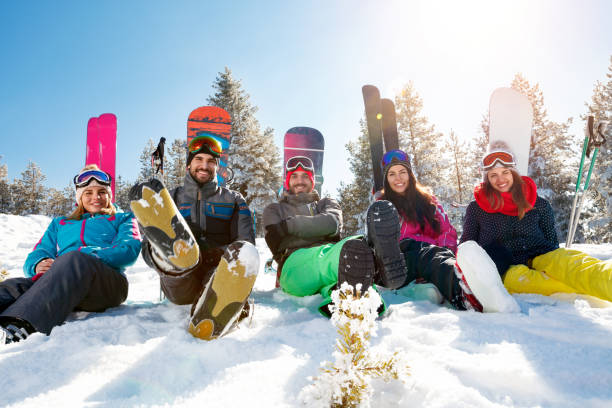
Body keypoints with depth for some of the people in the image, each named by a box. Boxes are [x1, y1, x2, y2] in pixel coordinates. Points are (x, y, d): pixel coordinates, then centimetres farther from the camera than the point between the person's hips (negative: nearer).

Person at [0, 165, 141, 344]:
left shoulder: (122, 219, 27)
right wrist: (39, 264, -5)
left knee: (74, 259, -37)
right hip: (57, 281, 3)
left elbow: (129, 250, 5)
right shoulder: (59, 223, 37)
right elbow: (37, 253, 23)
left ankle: (19, 325, -60)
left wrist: (82, 256, -11)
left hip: (107, 281, -3)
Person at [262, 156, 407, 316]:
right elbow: (275, 242, 7)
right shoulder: (274, 210, 30)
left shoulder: (326, 203, 32)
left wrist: (290, 225, 0)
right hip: (296, 264, -2)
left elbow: (333, 223, 4)